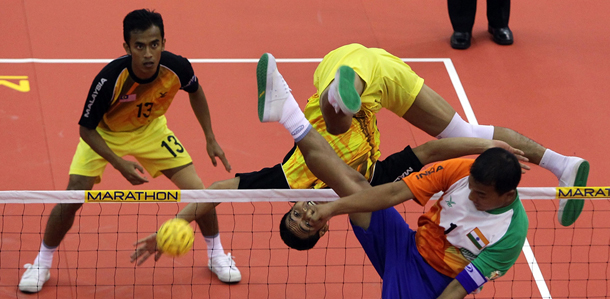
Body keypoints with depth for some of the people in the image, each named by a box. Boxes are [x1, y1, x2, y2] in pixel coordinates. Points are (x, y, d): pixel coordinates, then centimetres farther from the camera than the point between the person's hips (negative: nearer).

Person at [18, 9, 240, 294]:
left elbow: (195, 91, -2)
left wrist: (210, 138, -1)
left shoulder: (177, 67, -29)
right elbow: (87, 129, -25)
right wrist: (120, 165, -34)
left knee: (198, 191, -6)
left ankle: (216, 254, 22)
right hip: (103, 134, -2)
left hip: (150, 130, 2)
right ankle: (41, 264, 12)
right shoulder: (109, 79, -39)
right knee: (71, 199, -12)